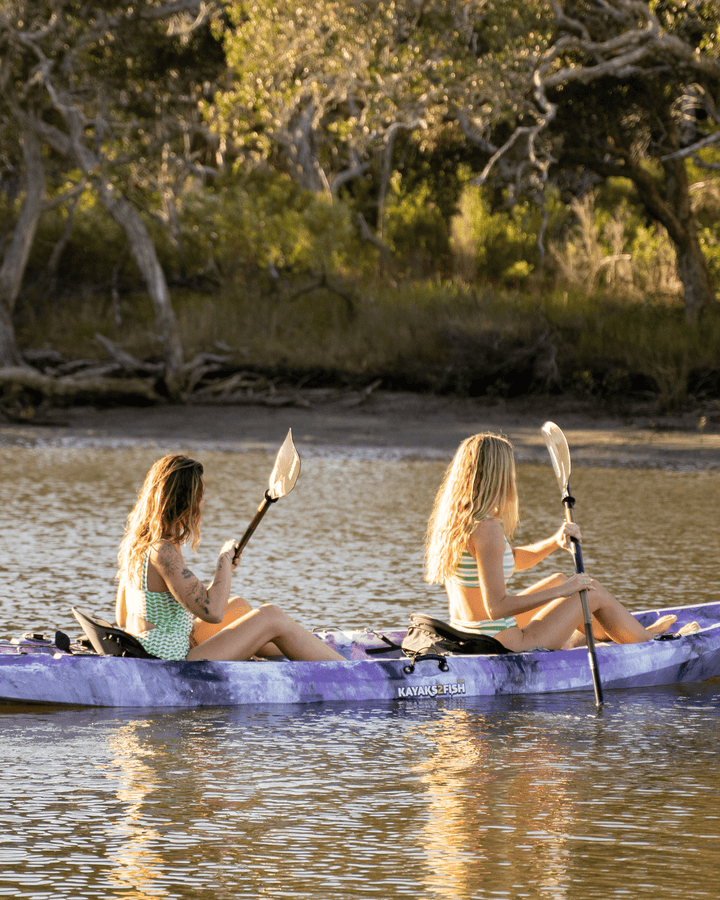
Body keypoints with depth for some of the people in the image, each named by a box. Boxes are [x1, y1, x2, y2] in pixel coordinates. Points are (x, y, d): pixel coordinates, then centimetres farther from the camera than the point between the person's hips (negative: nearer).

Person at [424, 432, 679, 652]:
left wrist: (555, 542, 3)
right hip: (504, 648, -9)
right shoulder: (486, 528, -24)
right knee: (593, 590, 10)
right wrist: (560, 591, -18)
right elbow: (496, 607, -27)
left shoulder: (453, 520, 6)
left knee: (558, 580, 29)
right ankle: (645, 641, 36)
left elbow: (512, 559, 19)